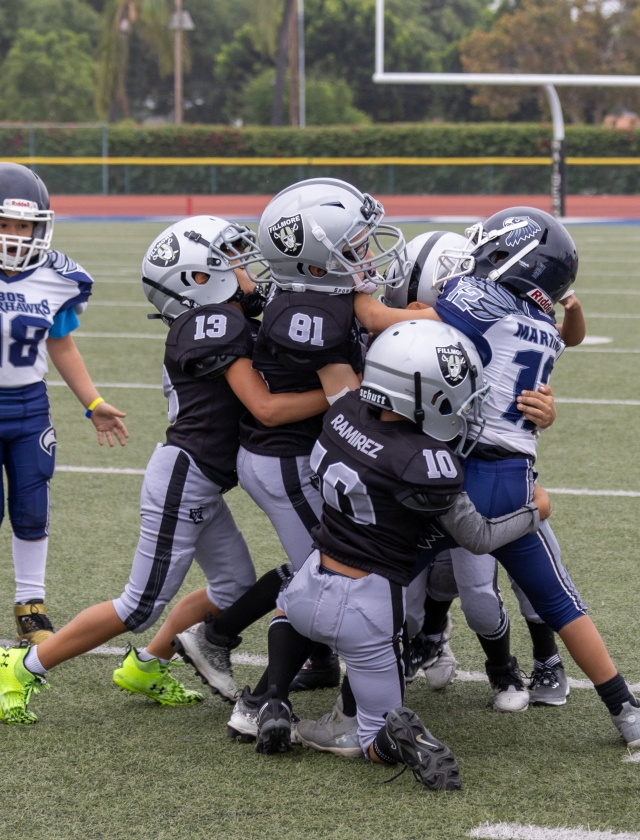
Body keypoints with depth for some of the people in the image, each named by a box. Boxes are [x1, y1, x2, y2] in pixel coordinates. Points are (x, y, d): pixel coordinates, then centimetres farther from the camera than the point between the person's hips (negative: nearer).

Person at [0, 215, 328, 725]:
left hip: (200, 487, 10)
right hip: (183, 478, -10)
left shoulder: (230, 323, 10)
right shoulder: (218, 324, -19)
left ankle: (144, 668, 30)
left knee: (236, 588, 15)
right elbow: (267, 409, -24)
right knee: (141, 607, -2)